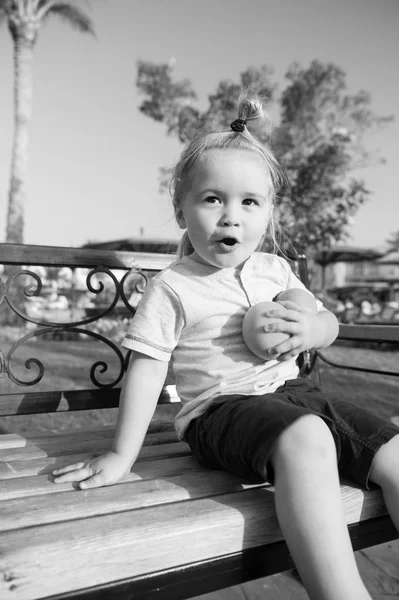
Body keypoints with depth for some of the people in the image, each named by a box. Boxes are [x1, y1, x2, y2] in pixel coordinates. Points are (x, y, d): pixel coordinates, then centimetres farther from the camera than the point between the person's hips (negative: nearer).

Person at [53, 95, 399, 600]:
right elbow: (146, 370, -7)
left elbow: (330, 322, 20)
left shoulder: (275, 270, 10)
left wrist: (313, 328, -6)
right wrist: (122, 454, -10)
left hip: (293, 390, 7)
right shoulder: (172, 288, -6)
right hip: (222, 408, -6)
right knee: (306, 439, -37)